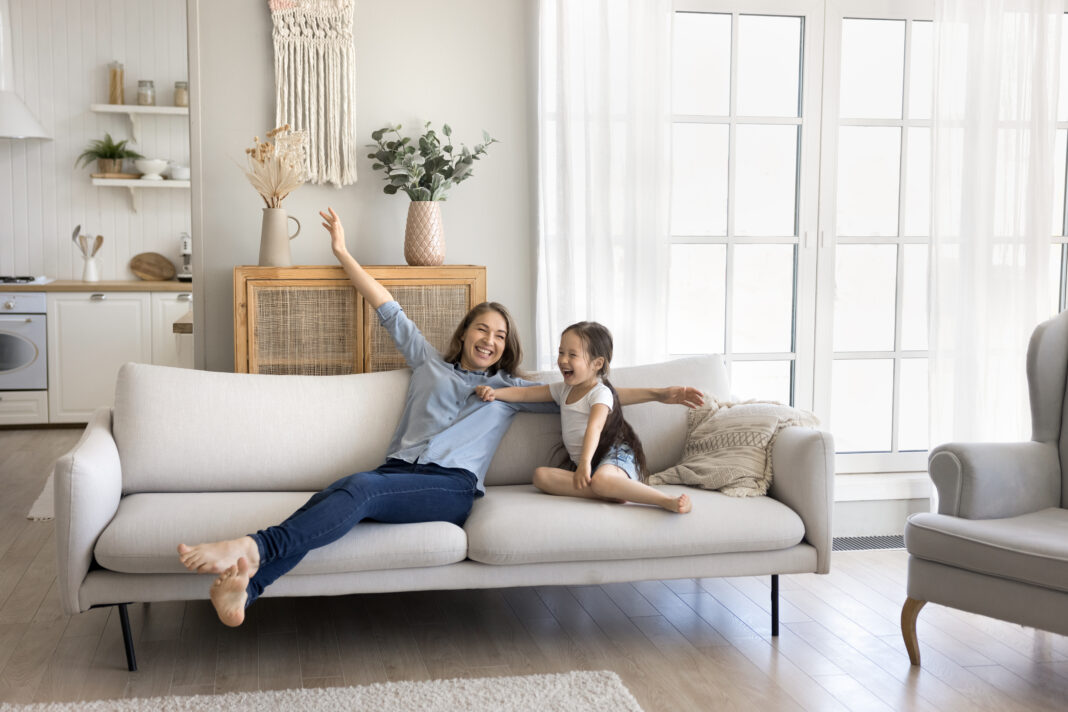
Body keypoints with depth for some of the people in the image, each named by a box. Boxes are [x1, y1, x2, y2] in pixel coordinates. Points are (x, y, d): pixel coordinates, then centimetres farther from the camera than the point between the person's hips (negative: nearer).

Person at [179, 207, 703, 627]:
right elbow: (388, 309, 30)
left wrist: (657, 394, 17)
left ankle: (253, 548, -53)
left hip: (451, 487, -2)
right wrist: (343, 253, 33)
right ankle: (243, 586, -57)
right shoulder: (429, 362, 29)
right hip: (397, 472, 2)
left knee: (360, 489, -35)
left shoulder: (512, 389, 25)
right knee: (338, 493, -35)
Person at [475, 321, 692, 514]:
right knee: (541, 476, -19)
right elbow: (524, 393, 18)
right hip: (581, 463, 8)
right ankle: (609, 493, -34)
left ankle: (668, 500, -38)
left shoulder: (600, 393, -6)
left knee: (600, 480, -41)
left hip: (613, 454, -7)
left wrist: (585, 462, -38)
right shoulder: (563, 389, 18)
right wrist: (494, 392, 1)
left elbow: (594, 427, -23)